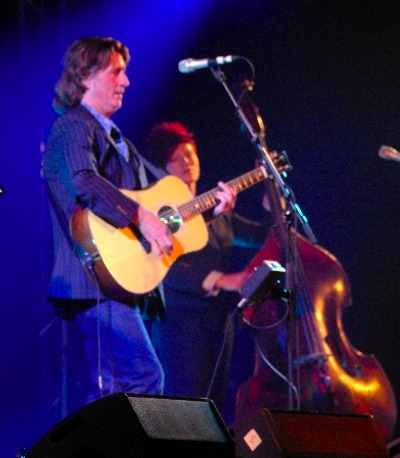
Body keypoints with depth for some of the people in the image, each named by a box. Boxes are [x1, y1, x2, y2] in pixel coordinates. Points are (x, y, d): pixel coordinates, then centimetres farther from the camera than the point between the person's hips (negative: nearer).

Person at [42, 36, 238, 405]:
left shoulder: (115, 138, 25)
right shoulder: (73, 126, -6)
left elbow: (145, 198, 26)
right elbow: (83, 182, -25)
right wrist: (141, 217, -31)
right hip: (98, 277, -10)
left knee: (112, 388, 8)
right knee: (145, 377, -19)